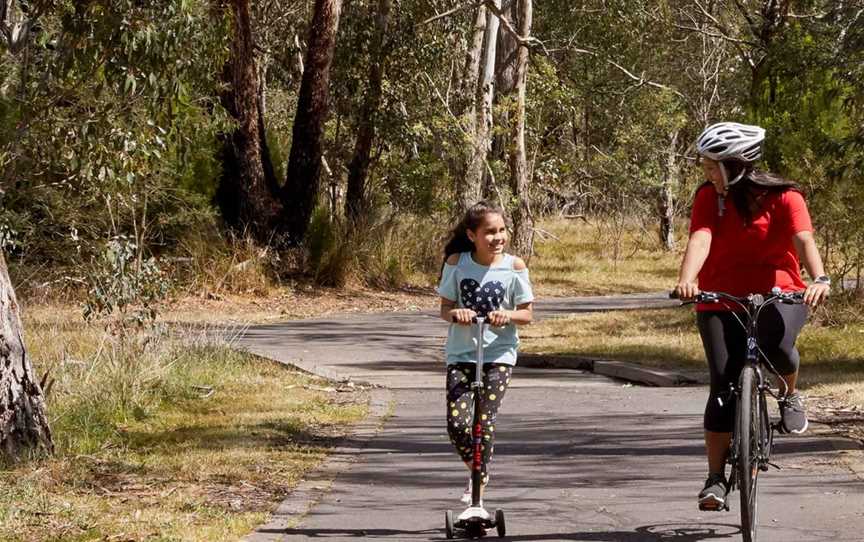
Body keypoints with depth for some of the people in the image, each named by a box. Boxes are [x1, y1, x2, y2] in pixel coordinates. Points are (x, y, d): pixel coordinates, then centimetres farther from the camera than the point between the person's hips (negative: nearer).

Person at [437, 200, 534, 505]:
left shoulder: (514, 267, -5)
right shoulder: (456, 263, -2)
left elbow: (527, 314, 1)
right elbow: (445, 308, 3)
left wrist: (508, 315, -22)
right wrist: (456, 314, -20)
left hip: (499, 354, -1)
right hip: (461, 353, 1)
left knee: (485, 421, -13)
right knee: (457, 424, -11)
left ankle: (478, 484, 2)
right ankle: (477, 469, 18)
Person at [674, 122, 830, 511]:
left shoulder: (783, 197, -9)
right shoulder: (709, 197, -3)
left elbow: (804, 239, -23)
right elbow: (700, 239, -19)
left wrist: (819, 278, -42)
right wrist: (686, 280, -38)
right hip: (721, 300, 2)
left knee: (778, 346, -34)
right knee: (724, 385, -11)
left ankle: (790, 395, 1)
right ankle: (715, 479, -3)